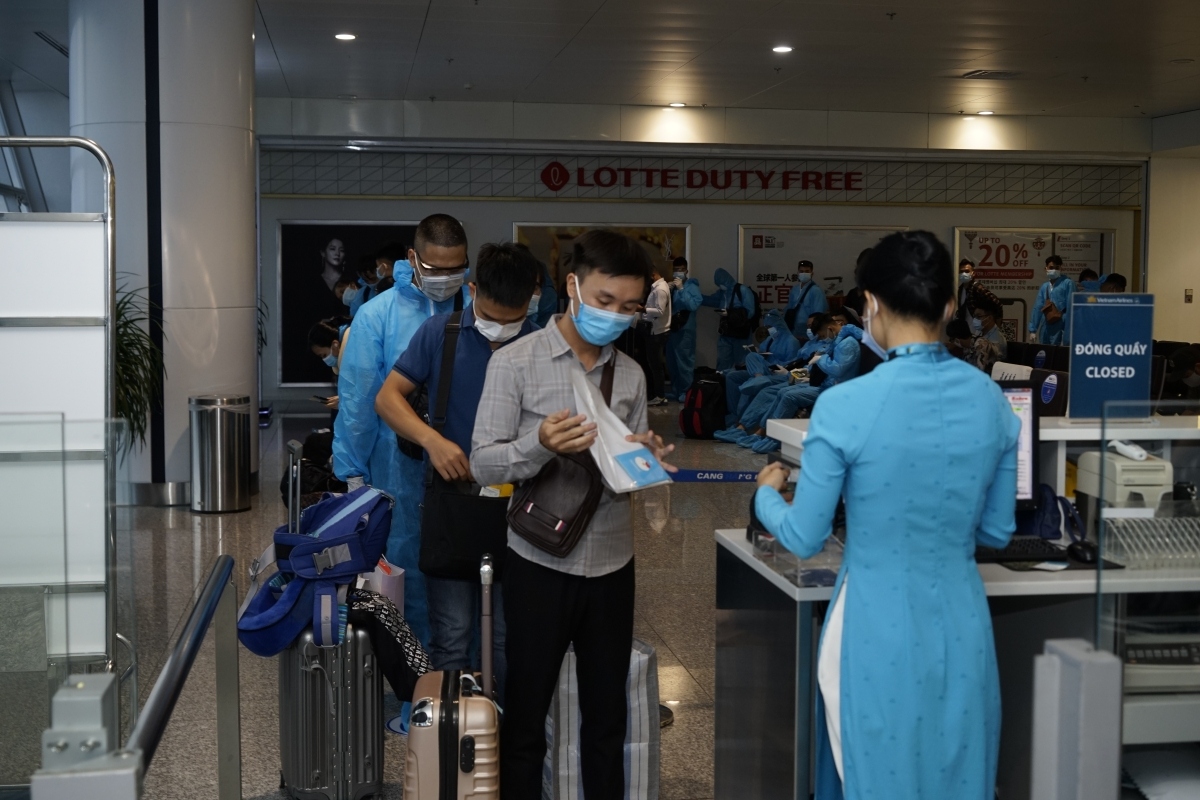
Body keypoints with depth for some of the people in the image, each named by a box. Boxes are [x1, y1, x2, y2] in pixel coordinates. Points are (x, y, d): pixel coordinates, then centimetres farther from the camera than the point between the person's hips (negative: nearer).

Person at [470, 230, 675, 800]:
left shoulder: (631, 375, 7)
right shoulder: (515, 362, -7)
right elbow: (483, 464, -12)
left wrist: (648, 460, -11)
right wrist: (540, 444, -29)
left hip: (612, 565, 4)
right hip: (540, 565, -4)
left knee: (607, 717, 15)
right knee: (526, 716, 8)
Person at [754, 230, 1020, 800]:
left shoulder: (844, 406, -18)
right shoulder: (992, 401, -4)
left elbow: (804, 539, -8)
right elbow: (998, 532, 6)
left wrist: (766, 494, 12)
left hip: (880, 629, -4)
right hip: (962, 625, 4)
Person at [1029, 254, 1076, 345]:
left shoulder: (1068, 283, -1)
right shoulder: (1044, 287, 16)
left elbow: (1070, 307, -7)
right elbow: (1037, 308, 14)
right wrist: (1033, 330, 9)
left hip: (1062, 328, -6)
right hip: (1047, 327, 6)